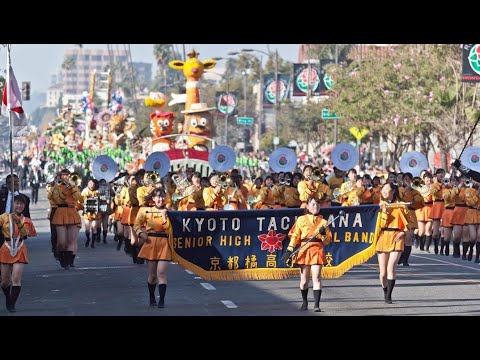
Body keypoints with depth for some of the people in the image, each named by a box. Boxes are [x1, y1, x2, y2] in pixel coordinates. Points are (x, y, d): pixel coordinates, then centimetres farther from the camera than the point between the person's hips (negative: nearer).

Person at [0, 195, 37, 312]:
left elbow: (26, 233, -12)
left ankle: (12, 305, -4)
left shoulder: (26, 220, 5)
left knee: (16, 279, -13)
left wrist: (19, 223, -24)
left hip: (20, 251, 0)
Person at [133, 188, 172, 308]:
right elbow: (137, 225, 9)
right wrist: (141, 234, -8)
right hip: (151, 243, 1)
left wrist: (164, 215, -11)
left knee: (161, 273, -10)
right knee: (152, 274, 8)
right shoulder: (145, 211, 5)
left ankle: (162, 300, -9)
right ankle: (152, 298, 27)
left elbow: (168, 229, -5)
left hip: (164, 244, -1)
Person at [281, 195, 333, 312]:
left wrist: (323, 234, -10)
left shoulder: (323, 222, 11)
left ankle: (317, 305, -14)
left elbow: (328, 241, 11)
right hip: (304, 251, 0)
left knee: (316, 277, -12)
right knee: (304, 279, 6)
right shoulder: (301, 220, 8)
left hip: (317, 251, 0)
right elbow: (295, 236, 5)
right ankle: (304, 302, 26)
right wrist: (289, 250, -5)